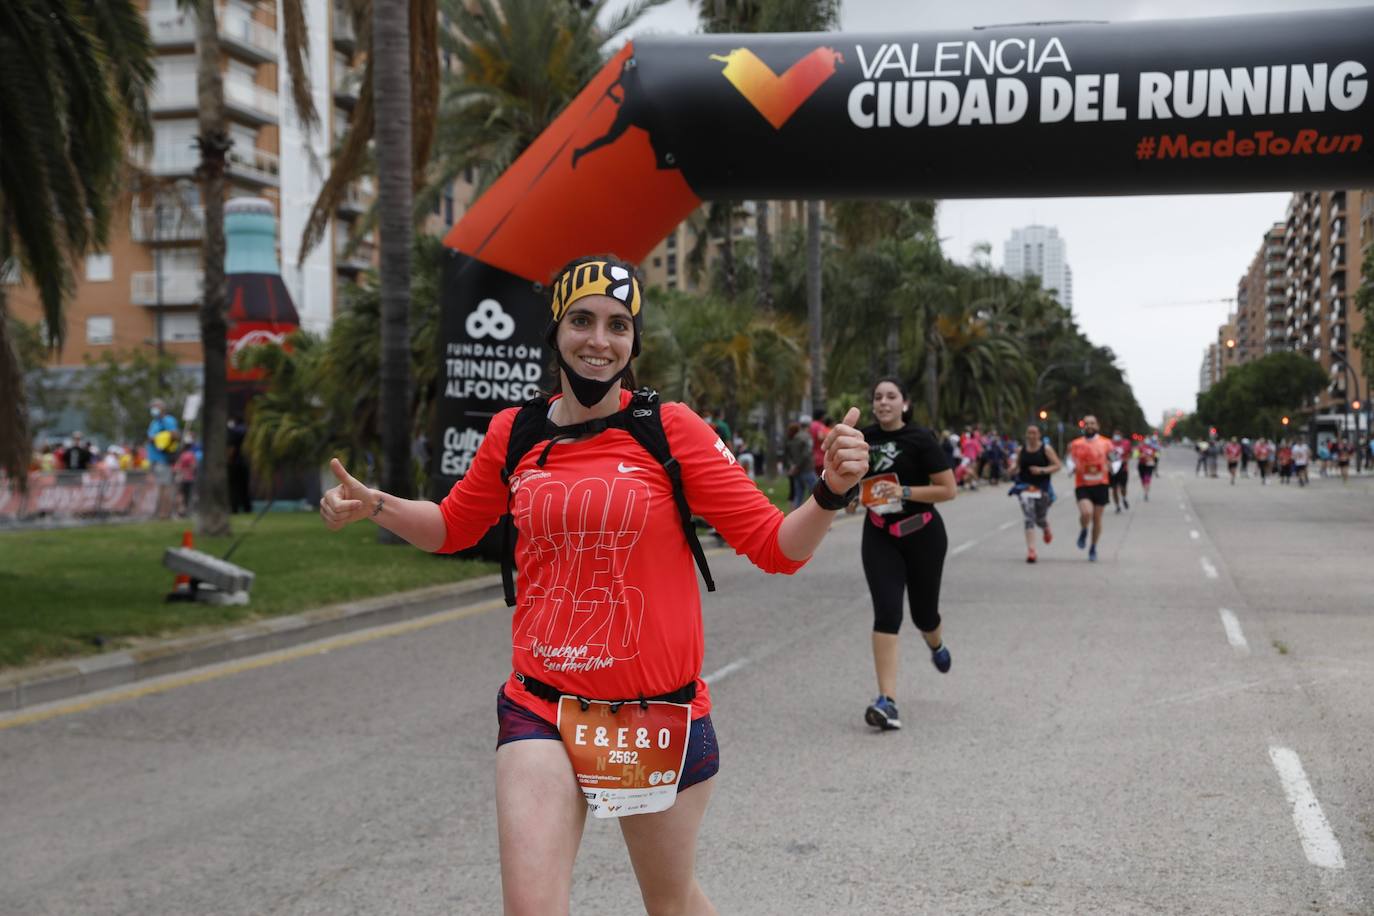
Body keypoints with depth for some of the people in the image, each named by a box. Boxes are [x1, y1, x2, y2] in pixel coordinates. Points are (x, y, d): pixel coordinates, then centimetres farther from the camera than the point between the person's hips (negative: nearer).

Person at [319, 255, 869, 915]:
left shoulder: (670, 428, -7)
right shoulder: (513, 433, 1)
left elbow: (776, 546, -7)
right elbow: (453, 527, 19)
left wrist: (831, 491, -24)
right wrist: (372, 505, 3)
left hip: (659, 710, -1)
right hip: (541, 706, 1)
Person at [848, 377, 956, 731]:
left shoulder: (920, 439, -11)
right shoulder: (864, 438, 2)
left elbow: (948, 489, -14)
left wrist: (903, 492, -23)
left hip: (922, 534, -2)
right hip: (880, 536, 2)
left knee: (923, 613, 11)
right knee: (886, 612, -14)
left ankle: (936, 644, 51)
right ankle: (887, 701, -18)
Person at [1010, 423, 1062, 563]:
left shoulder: (1046, 448, -3)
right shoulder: (1021, 450, 5)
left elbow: (1057, 465, -5)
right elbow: (1018, 467, 19)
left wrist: (1042, 470, -19)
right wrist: (1015, 473, -4)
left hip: (1042, 487, -1)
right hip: (1025, 487, 1)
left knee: (1041, 519, 9)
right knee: (1029, 519, -10)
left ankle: (1047, 530, 48)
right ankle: (1030, 551, -13)